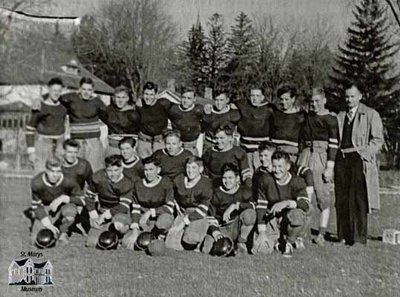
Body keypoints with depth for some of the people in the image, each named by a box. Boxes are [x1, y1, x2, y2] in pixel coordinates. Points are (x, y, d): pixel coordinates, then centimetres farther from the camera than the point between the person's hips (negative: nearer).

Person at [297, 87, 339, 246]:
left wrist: (330, 167, -13)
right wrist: (299, 160, 13)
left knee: (323, 195, -2)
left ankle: (321, 234, 1)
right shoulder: (307, 116, 14)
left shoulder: (330, 118, -3)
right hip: (305, 155, 5)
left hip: (322, 156, -5)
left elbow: (333, 144, -8)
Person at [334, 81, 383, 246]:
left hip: (360, 160, -4)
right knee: (342, 200, 1)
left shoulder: (371, 115, 5)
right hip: (341, 160, 4)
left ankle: (359, 238, -4)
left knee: (358, 200, -8)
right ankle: (344, 236, 7)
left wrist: (361, 151, -10)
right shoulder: (340, 116, 20)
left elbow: (377, 140, 1)